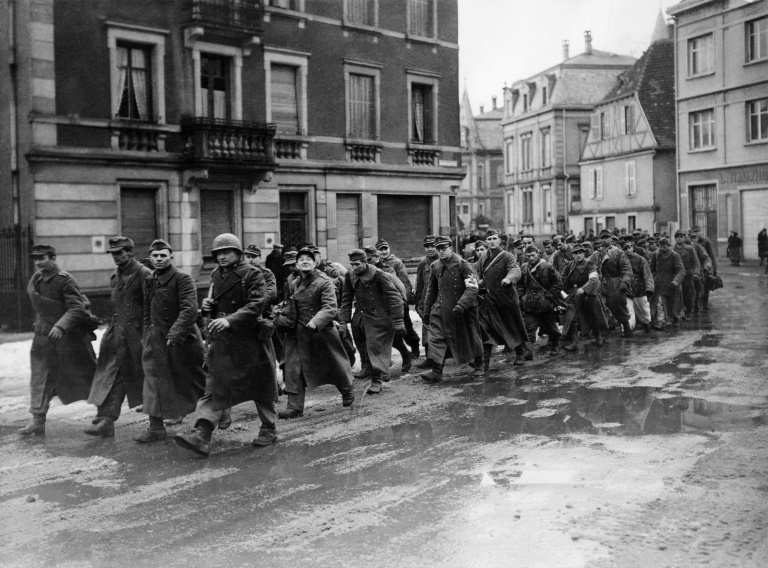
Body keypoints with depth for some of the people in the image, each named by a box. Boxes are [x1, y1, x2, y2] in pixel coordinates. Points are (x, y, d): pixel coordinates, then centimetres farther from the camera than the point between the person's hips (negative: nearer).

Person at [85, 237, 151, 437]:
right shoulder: (115, 276, 13)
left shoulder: (144, 274, -12)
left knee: (146, 374, 4)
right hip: (118, 334, 7)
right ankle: (105, 420, -1)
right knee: (111, 375, 0)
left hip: (138, 334, -7)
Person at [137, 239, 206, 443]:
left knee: (196, 380, 6)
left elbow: (189, 310, -23)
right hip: (157, 340, 6)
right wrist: (147, 336, 15)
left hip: (183, 340, -6)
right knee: (154, 380, 2)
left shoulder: (183, 279, -12)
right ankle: (156, 428, 9)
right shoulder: (149, 281, 10)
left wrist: (176, 332, -32)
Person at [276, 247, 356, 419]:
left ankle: (348, 392, 39)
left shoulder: (324, 282, -11)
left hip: (322, 332, -4)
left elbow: (330, 308, -20)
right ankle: (295, 406, 1)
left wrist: (316, 321, -34)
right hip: (299, 333, 4)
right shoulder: (294, 284, 7)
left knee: (334, 365, 12)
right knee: (294, 369, -4)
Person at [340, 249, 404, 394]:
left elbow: (394, 298, -18)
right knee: (361, 344, 20)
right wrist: (344, 321, 4)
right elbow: (346, 299, 8)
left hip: (378, 318, -6)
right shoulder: (350, 276, -2)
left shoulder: (378, 275, -19)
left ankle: (377, 381, 0)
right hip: (360, 316, 6)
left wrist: (398, 322, -21)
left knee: (376, 347, -7)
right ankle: (367, 368, 45)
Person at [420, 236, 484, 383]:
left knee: (471, 338, 11)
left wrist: (461, 305, -32)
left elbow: (472, 288, -20)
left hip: (464, 310, -4)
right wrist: (427, 311, 13)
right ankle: (436, 371, -11)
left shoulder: (462, 264, -13)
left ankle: (478, 365, 34)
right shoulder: (435, 266, 3)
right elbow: (431, 290, 13)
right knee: (436, 338, -9)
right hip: (442, 310, 4)